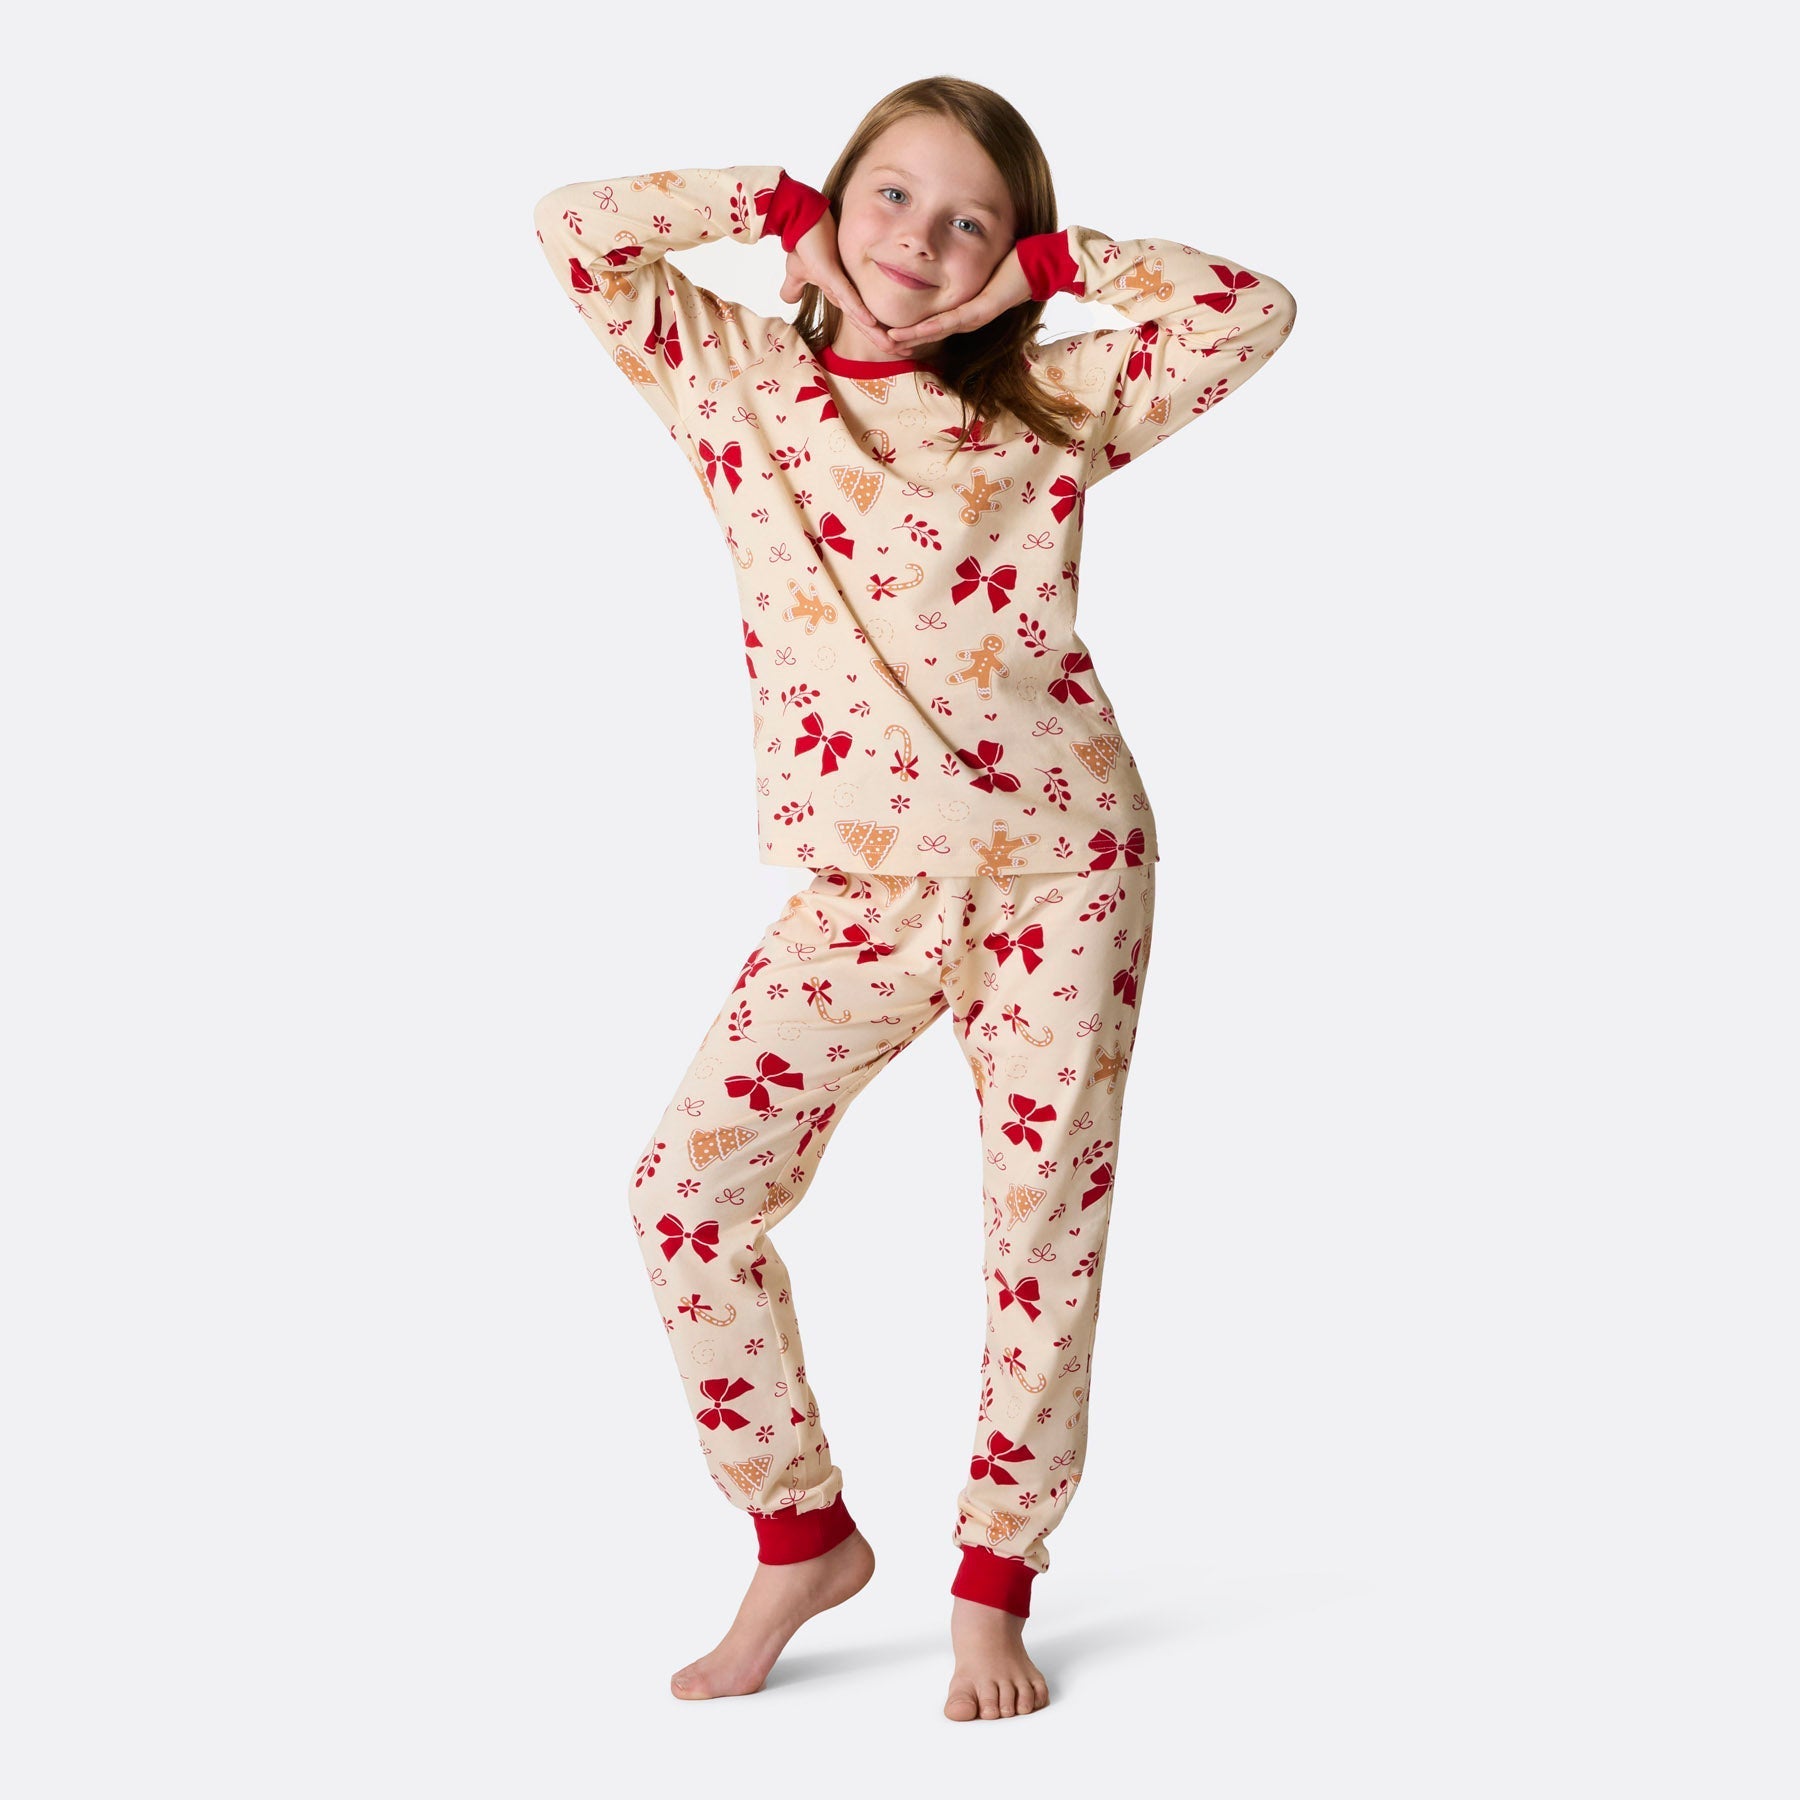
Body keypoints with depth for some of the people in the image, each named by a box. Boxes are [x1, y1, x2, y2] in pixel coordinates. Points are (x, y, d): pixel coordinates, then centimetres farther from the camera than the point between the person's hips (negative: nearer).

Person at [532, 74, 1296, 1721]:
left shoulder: (1050, 404, 3)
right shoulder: (740, 385, 5)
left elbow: (1252, 309, -1)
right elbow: (574, 228, -2)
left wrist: (1048, 264, -1)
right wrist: (786, 209, 3)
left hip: (1065, 872, -1)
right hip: (858, 894, 1)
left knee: (1045, 1224, 4)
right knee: (691, 1186, -7)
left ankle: (994, 1583, 21)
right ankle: (802, 1536, 12)